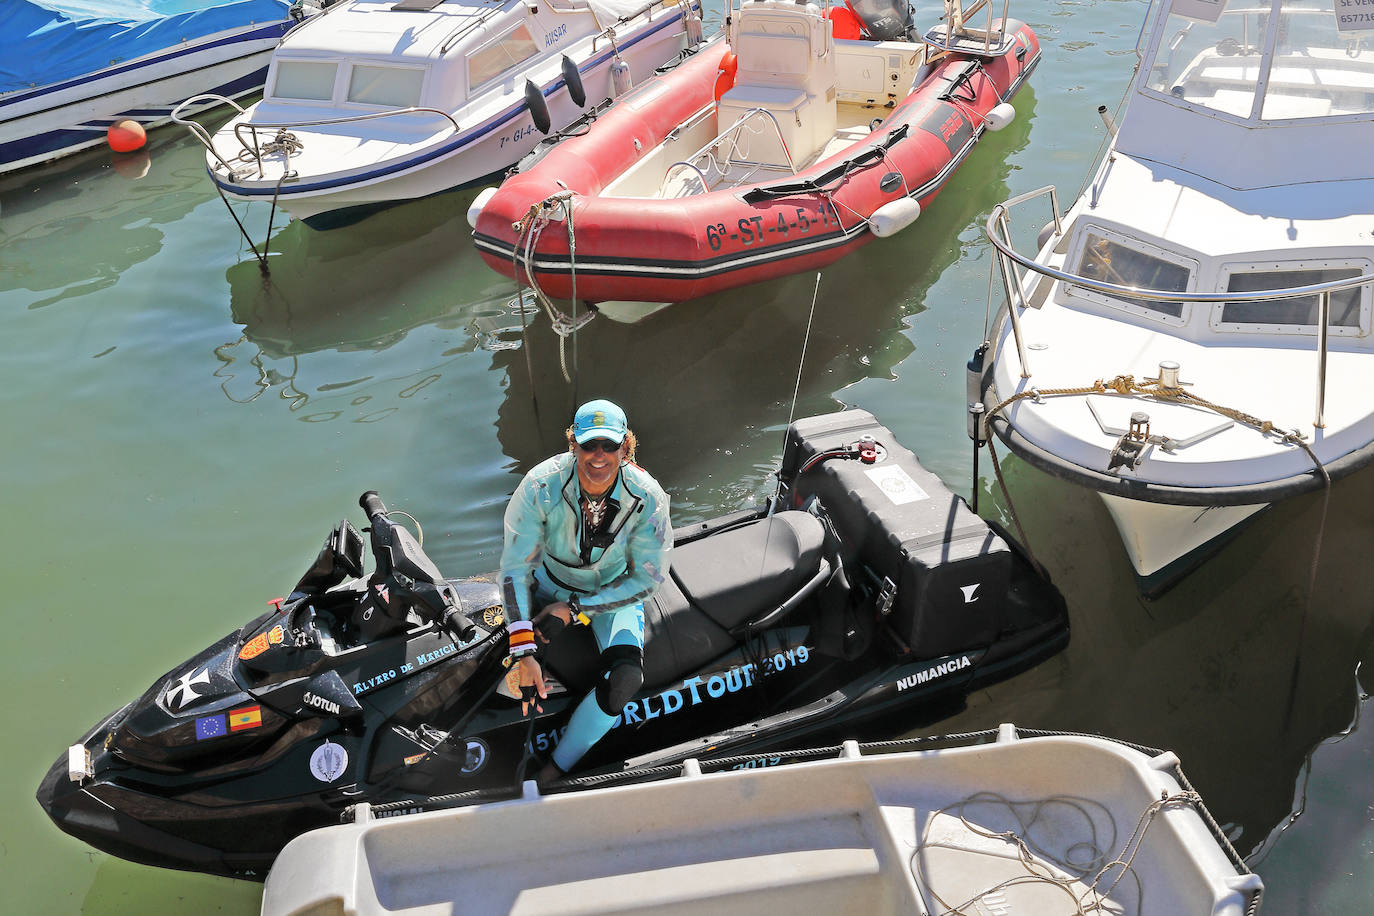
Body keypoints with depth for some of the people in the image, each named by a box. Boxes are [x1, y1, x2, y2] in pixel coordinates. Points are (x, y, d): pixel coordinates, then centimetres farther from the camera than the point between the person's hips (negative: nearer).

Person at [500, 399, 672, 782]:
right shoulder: (541, 485, -26)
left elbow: (648, 578, -14)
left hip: (614, 591, 0)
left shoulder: (647, 498, -24)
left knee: (625, 677, -27)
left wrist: (575, 610, -22)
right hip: (550, 581, 1)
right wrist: (524, 653, -31)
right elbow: (515, 567, -22)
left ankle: (557, 768, -7)